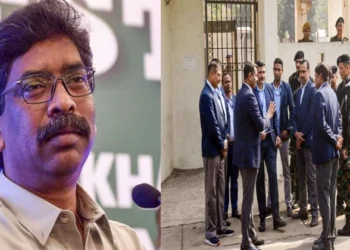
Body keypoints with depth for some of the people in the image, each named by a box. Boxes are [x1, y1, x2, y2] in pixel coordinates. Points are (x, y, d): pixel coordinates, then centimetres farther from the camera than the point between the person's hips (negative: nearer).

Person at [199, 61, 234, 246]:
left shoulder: (218, 92, 10)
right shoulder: (206, 95, -17)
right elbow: (212, 124, -20)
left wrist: (225, 140, 4)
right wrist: (222, 145, -9)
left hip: (220, 148, 9)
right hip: (212, 149, -9)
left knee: (220, 189, 15)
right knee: (211, 191, -2)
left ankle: (220, 226, 25)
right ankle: (210, 231, 6)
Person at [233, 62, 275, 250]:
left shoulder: (241, 94, 12)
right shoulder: (249, 96, -19)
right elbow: (260, 125, -17)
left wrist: (258, 133, 16)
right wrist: (269, 115, -1)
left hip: (244, 150, 10)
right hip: (249, 152, -10)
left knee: (248, 196, 16)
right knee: (248, 197, -3)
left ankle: (251, 234, 27)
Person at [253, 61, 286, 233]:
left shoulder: (269, 88, 8)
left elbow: (275, 113, 12)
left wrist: (277, 135, 6)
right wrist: (258, 132, -17)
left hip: (270, 138, 4)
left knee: (273, 176, 0)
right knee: (259, 178, 5)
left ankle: (276, 216, 3)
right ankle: (262, 217, 14)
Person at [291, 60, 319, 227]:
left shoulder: (313, 90, -9)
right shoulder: (298, 92, 16)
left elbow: (311, 115, -15)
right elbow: (295, 114, 12)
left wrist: (302, 135, -12)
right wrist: (296, 132, -4)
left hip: (308, 140, -8)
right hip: (298, 140, 8)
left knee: (311, 178, -5)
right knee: (300, 178, 12)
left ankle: (315, 213, 0)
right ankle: (303, 210, 20)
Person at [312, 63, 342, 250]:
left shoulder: (320, 94, -14)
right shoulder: (332, 93, 13)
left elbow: (322, 124, -21)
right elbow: (338, 120, 15)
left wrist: (335, 140, -12)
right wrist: (337, 138, 2)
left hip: (324, 150, -9)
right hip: (333, 151, 9)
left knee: (324, 194, -4)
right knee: (331, 193, 13)